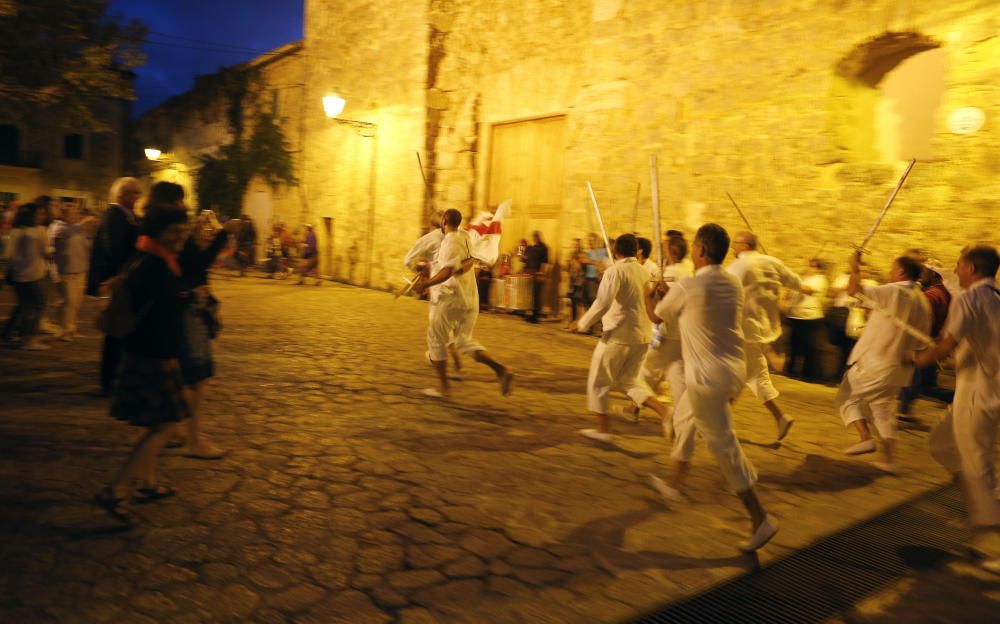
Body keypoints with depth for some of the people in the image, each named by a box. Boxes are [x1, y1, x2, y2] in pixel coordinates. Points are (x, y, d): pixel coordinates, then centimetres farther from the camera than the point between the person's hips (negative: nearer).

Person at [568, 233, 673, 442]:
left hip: (618, 335, -7)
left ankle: (603, 429, 17)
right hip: (642, 335, 7)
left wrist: (582, 324, -10)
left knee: (599, 382, 10)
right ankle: (664, 412, 3)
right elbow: (647, 303, 11)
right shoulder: (644, 272, 7)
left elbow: (603, 303, -20)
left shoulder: (615, 271, -12)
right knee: (630, 380, 19)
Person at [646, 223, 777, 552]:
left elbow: (657, 315, 2)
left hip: (708, 375, -8)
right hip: (735, 368, 8)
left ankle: (760, 519, 1)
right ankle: (673, 483, 40)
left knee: (723, 444, -2)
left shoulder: (687, 287, -17)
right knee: (685, 419, 25)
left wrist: (649, 295, 24)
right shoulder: (733, 283, 4)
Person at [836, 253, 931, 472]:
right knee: (884, 410, 16)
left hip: (874, 362, -7)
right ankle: (889, 460, 12)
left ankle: (866, 438, -4)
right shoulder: (923, 301, 7)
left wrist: (854, 267, -4)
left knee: (848, 397, 11)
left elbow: (854, 289, -19)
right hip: (898, 368, 7)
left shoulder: (893, 292, -15)